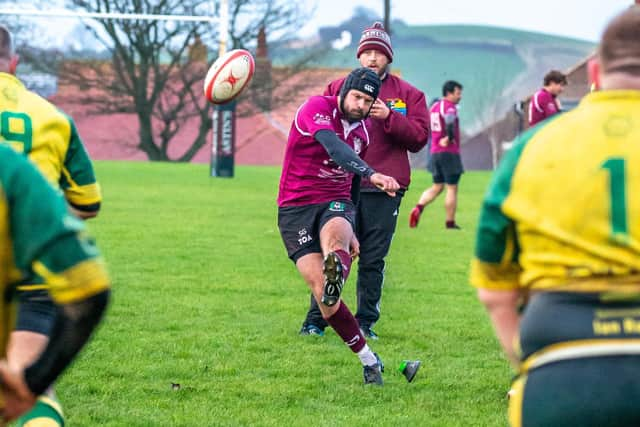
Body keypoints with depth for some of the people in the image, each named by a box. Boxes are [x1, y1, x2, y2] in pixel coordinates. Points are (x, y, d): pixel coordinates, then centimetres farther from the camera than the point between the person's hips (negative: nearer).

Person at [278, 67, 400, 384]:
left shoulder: (362, 132, 14)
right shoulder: (317, 108, -10)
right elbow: (334, 147, -30)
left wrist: (350, 231, 28)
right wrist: (372, 174, -44)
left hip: (335, 204, 4)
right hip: (295, 208, -4)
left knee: (336, 238, -37)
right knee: (320, 289, -16)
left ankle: (337, 273, -72)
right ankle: (368, 359, -4)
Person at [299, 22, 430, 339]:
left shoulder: (407, 95, 10)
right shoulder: (338, 88, 12)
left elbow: (419, 137, 0)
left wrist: (389, 117, -13)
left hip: (383, 188, 0)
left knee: (373, 260, 3)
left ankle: (365, 322, 13)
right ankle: (315, 321, 4)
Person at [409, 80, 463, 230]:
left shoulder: (434, 107, 13)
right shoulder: (449, 107, -12)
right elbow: (449, 122, -33)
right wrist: (450, 138, -19)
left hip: (434, 152, 8)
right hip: (449, 153, -8)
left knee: (437, 187, 14)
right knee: (452, 188, 2)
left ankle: (418, 208, -7)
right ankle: (450, 222, 5)